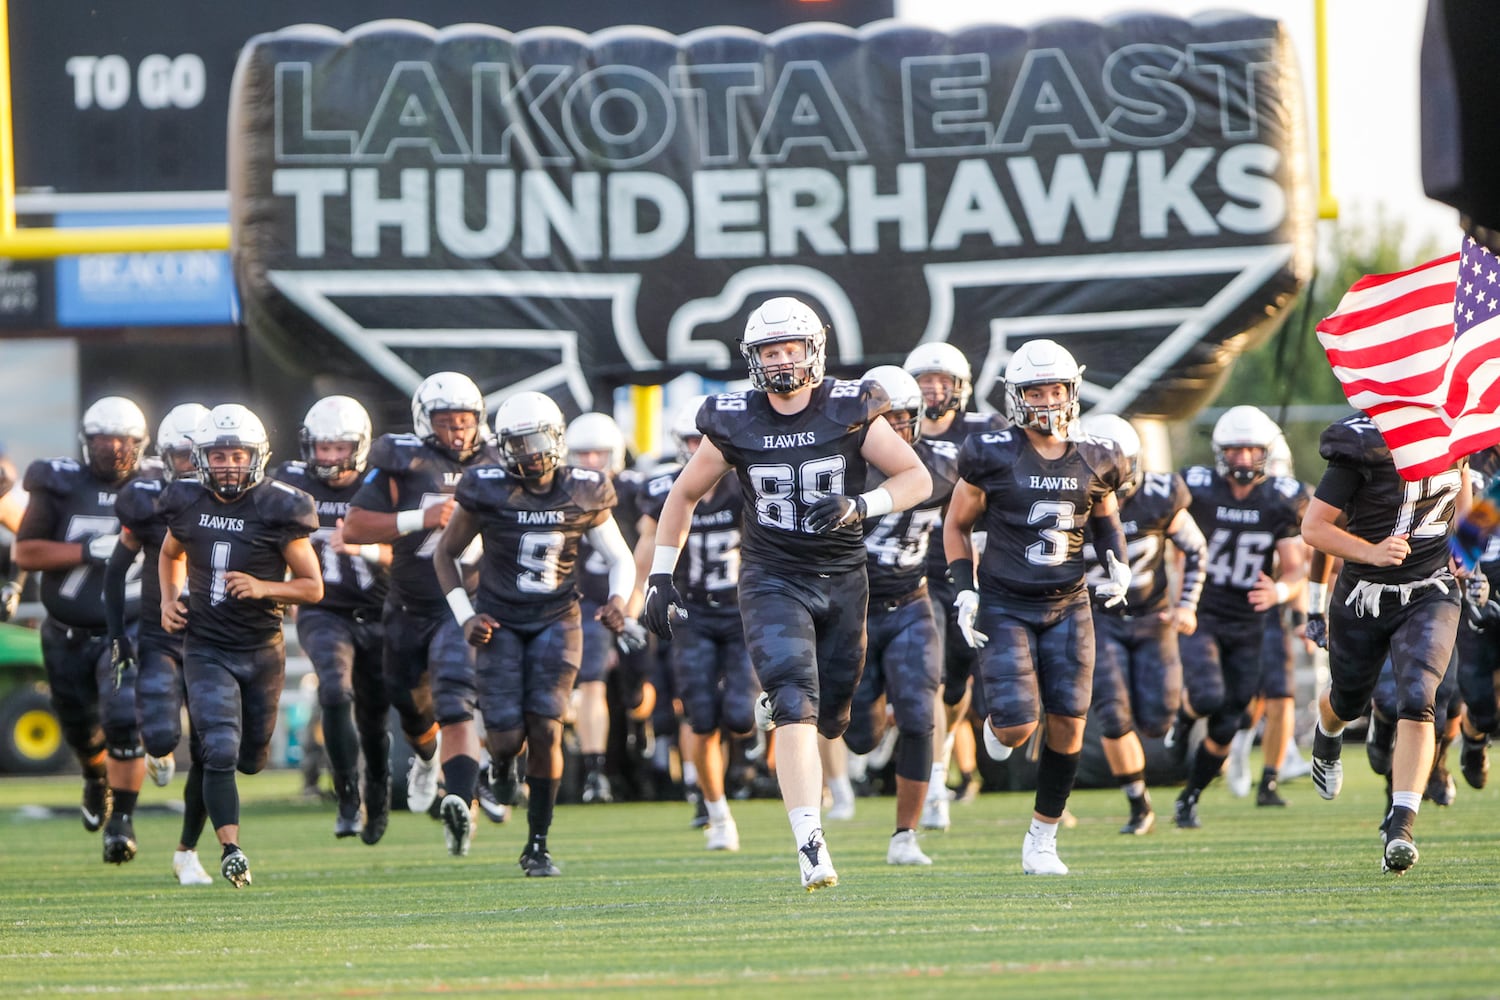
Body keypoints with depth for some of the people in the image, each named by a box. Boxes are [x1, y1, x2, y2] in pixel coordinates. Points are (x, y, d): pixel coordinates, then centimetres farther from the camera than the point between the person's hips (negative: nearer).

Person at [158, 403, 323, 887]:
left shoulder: (278, 511, -11)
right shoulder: (188, 504, -2)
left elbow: (313, 587, -5)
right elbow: (170, 554, 22)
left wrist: (263, 588, -22)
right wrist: (169, 599, 4)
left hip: (261, 648, 0)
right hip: (206, 650, 0)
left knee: (252, 758, 14)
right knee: (220, 752, -17)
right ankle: (231, 850, -16)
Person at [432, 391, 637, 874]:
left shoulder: (584, 493, -4)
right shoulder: (486, 491, -9)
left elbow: (620, 558, 7)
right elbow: (446, 553, 4)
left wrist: (618, 599, -14)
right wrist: (465, 616, -5)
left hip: (556, 621, 1)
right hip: (500, 623, -1)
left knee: (545, 730, -11)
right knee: (507, 737, -13)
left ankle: (537, 846, 1)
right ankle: (498, 777, 26)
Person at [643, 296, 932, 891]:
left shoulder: (849, 412, -6)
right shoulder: (735, 424, -3)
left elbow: (918, 478, -3)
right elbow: (684, 495, 11)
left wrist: (861, 506, -21)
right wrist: (660, 578, 9)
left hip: (841, 580, 2)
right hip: (773, 582, -2)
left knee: (830, 719, 11)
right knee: (798, 707, -19)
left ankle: (777, 705, 48)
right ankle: (811, 848, -22)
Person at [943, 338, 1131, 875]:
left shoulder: (1095, 460, 1)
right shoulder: (992, 456, -9)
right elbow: (957, 525, 4)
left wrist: (1119, 565, 4)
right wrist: (965, 591, -6)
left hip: (1069, 608, 3)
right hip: (1004, 607, -3)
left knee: (1067, 725, -4)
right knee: (1019, 726, -14)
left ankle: (1041, 841, 11)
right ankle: (997, 725, 27)